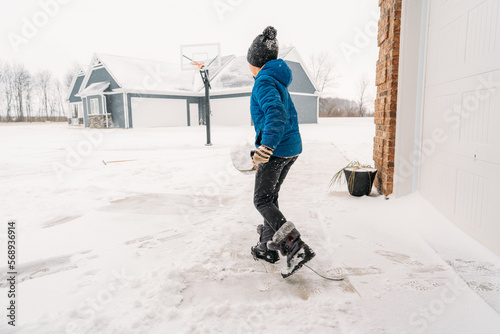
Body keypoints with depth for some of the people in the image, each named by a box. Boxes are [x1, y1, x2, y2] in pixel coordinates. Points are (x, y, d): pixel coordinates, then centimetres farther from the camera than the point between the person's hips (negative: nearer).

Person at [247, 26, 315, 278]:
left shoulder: (264, 82, -11)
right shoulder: (279, 81, 19)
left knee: (262, 200, -1)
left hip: (275, 150, -9)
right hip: (292, 148, 9)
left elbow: (276, 113, -29)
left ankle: (296, 247, -11)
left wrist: (266, 146, -40)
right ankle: (267, 247, 27)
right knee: (271, 196, 17)